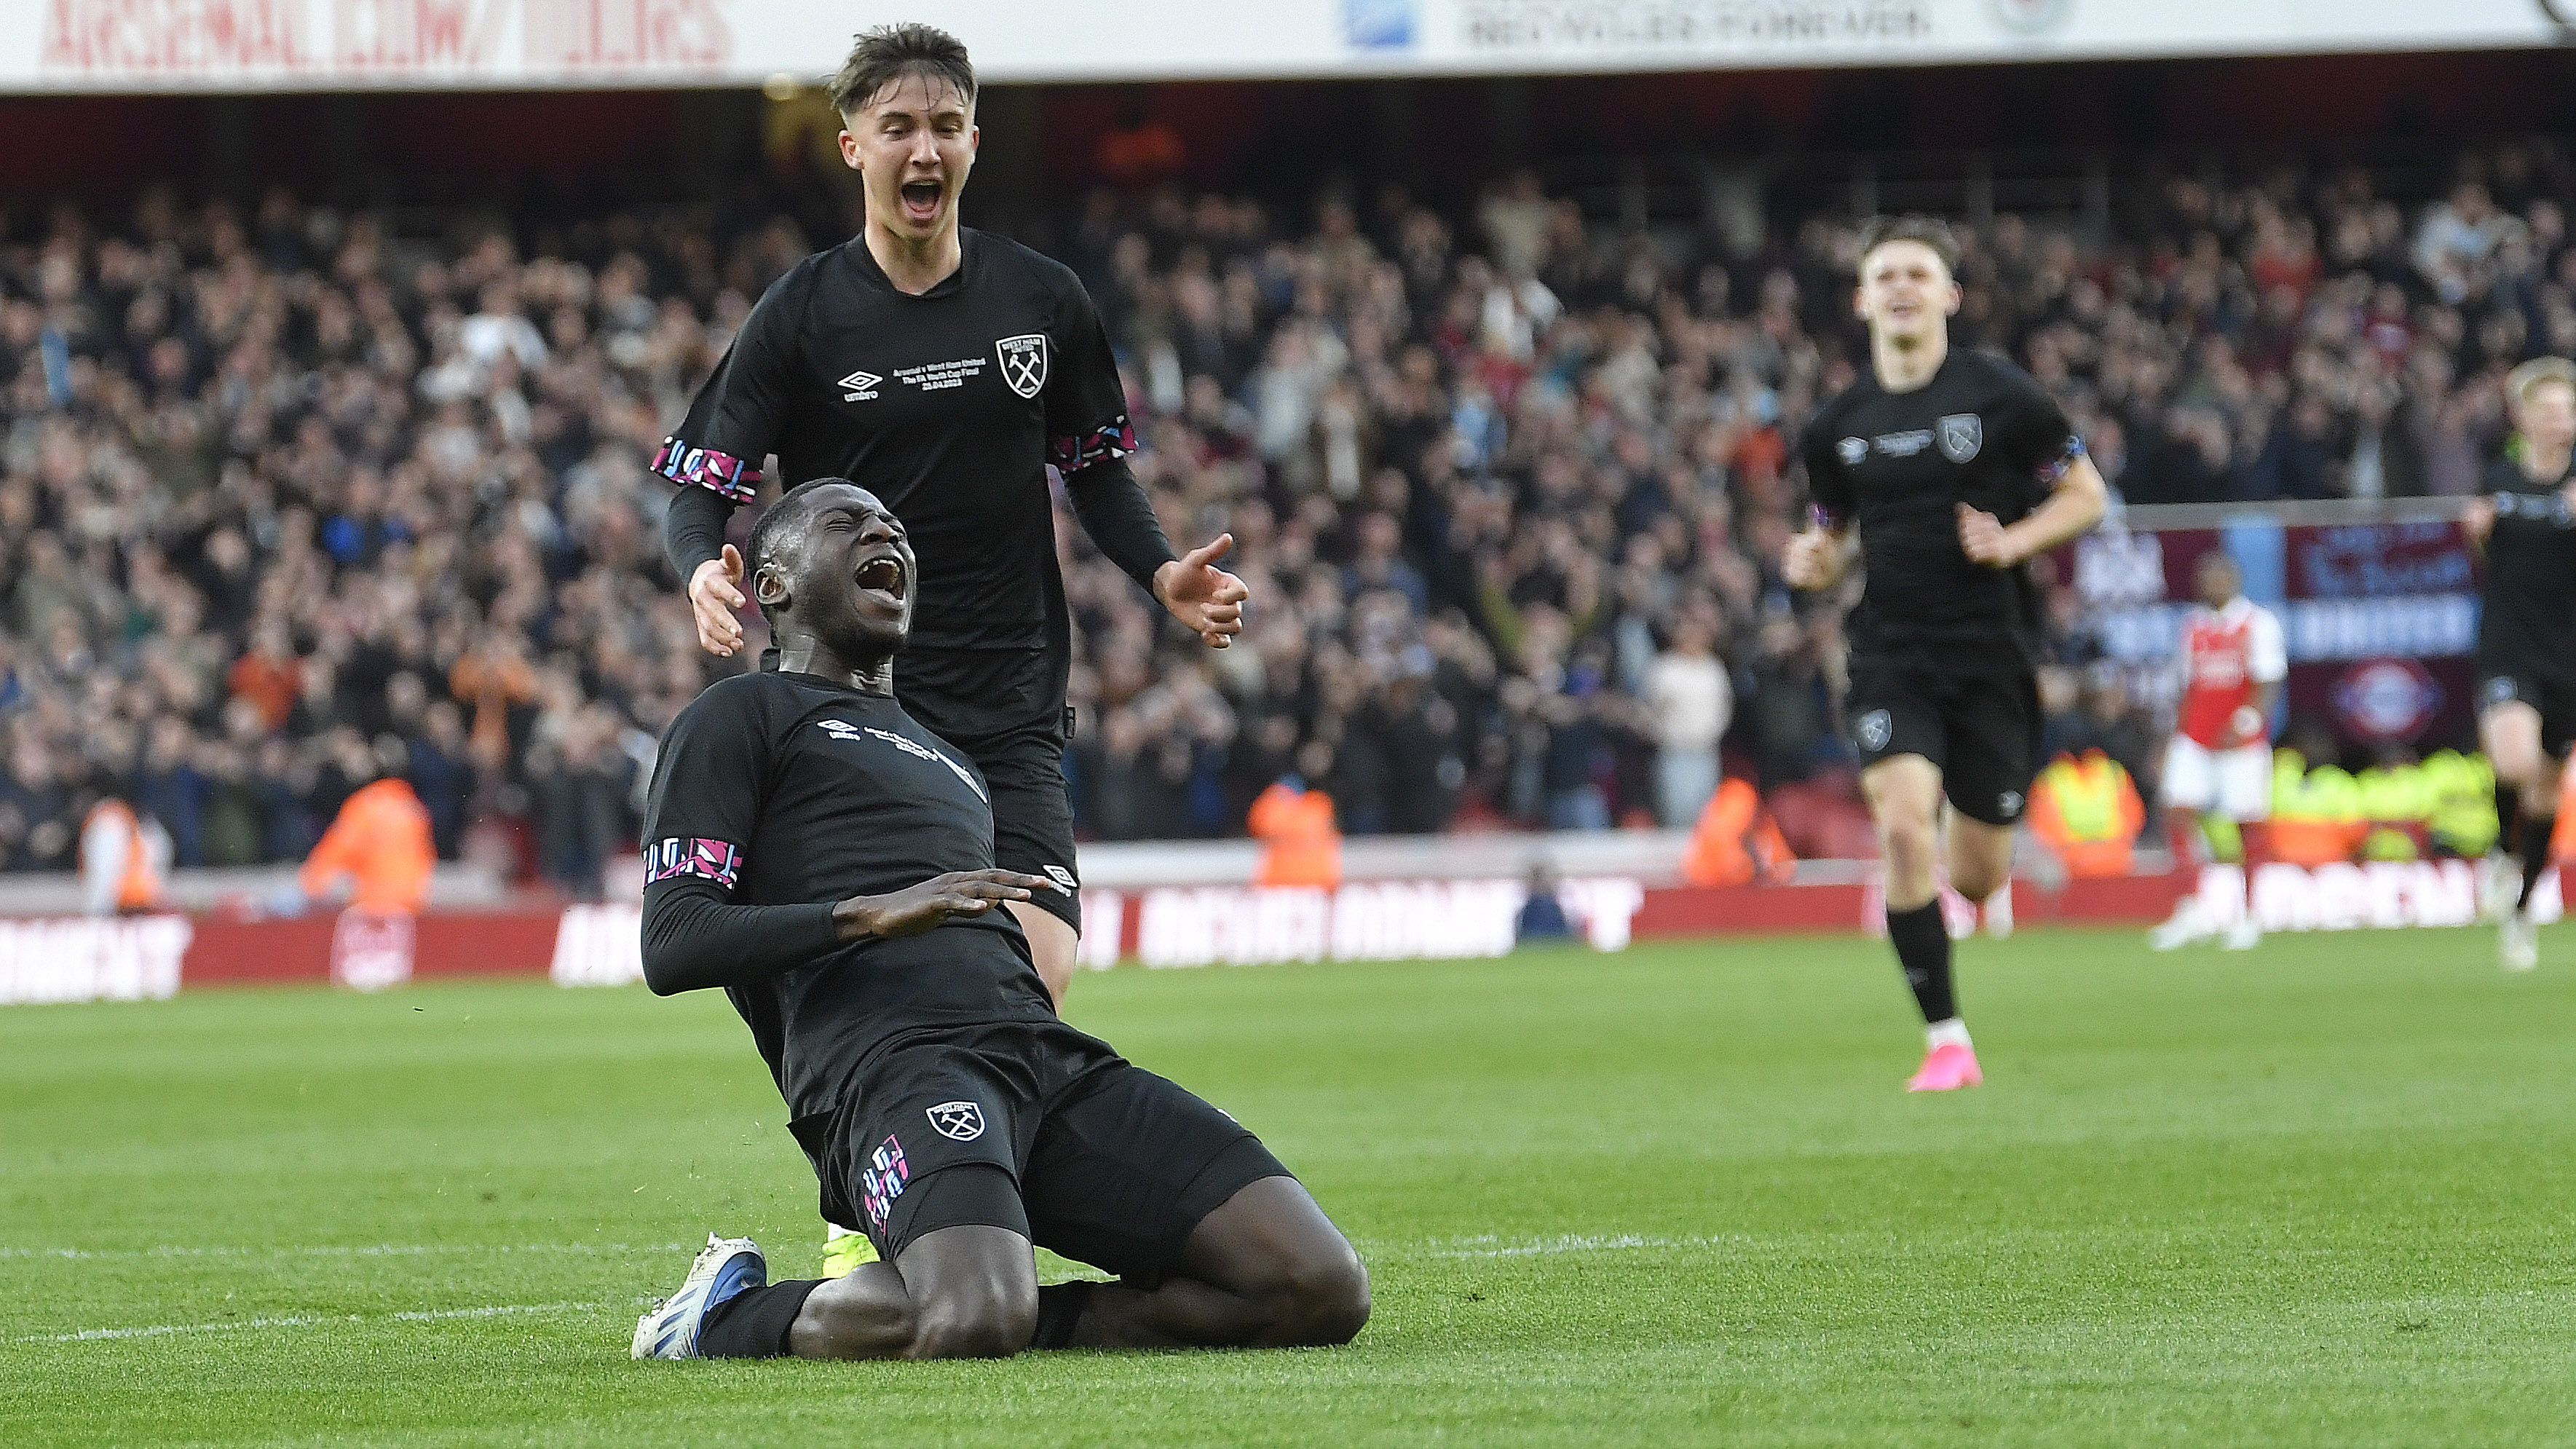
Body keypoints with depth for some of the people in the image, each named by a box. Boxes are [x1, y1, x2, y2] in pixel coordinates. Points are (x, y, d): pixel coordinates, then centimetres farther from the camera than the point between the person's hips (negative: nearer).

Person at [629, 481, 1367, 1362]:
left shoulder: (953, 762, 39)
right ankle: (735, 1314, -8)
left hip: (1048, 1054, 7)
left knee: (1322, 1289, -14)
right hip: (887, 1058, -7)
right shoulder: (740, 718, 15)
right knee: (972, 1322, -38)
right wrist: (875, 914, -12)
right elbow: (671, 949, 1)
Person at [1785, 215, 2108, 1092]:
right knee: (1902, 824, -22)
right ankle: (1946, 1040, -15)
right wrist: (1817, 563, -4)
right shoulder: (1838, 428, 7)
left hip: (1992, 650, -1)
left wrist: (2014, 542, -13)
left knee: (1976, 877, 2)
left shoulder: (2001, 398, -2)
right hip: (1891, 650, 1)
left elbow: (2086, 495, 5)